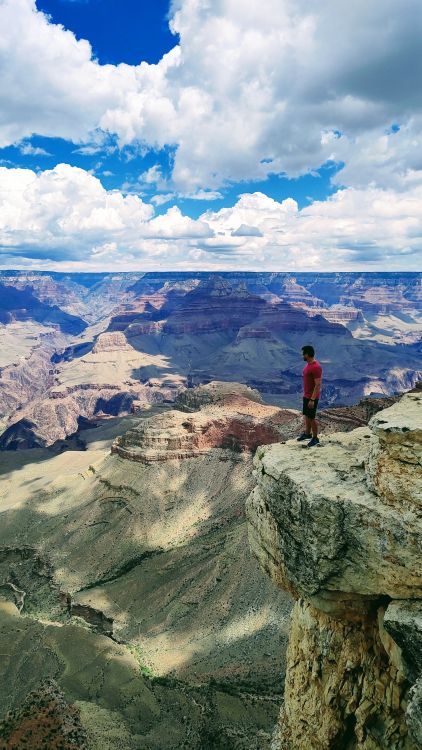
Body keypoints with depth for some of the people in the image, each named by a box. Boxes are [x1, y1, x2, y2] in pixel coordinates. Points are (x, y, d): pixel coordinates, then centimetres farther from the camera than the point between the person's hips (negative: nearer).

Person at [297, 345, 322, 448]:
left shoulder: (316, 367, -25)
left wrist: (312, 399, -25)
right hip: (306, 396, 9)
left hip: (312, 397, -9)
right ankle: (307, 433, 37)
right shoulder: (308, 364, 6)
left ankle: (315, 439, 13)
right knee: (306, 415, 20)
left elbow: (318, 385, -25)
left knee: (311, 417, 0)